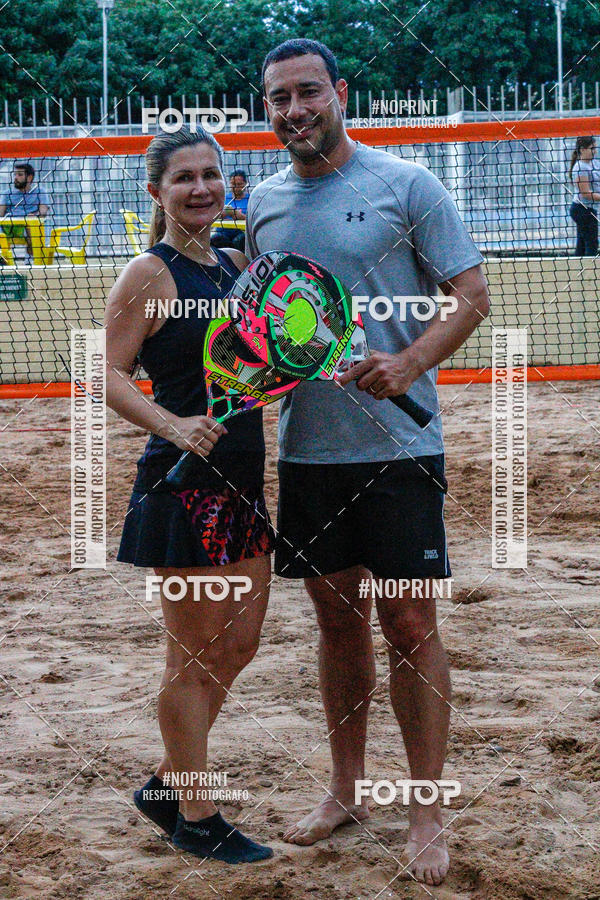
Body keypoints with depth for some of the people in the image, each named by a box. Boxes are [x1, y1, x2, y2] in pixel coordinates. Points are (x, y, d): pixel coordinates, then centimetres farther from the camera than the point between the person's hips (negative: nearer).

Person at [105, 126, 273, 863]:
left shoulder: (236, 266, 11)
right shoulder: (148, 274, -9)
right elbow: (112, 375, -12)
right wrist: (173, 426, -27)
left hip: (243, 483, 8)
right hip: (183, 485, -8)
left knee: (238, 647, 13)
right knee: (194, 655, 1)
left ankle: (167, 786, 29)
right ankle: (197, 819, 15)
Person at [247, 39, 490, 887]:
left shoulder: (405, 184, -5)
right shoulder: (264, 203, 10)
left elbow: (471, 293, -7)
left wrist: (408, 364, -22)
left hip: (397, 443, -5)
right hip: (305, 444, 5)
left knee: (409, 626, -1)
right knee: (338, 619, 13)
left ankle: (427, 812, 8)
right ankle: (347, 790, 26)